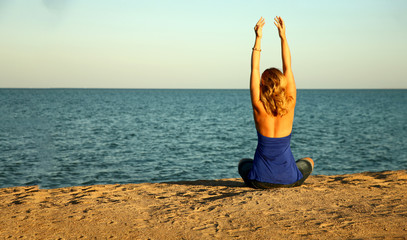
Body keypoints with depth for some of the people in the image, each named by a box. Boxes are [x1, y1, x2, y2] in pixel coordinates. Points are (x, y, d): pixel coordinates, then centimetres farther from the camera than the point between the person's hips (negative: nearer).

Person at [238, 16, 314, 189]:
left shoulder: (259, 108, -14)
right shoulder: (289, 106, -12)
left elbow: (255, 69, -8)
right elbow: (288, 67, -4)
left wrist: (258, 38, -9)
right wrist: (283, 37, -3)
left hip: (260, 180, 0)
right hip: (288, 180, 0)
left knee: (243, 163, 36)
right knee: (308, 161, 35)